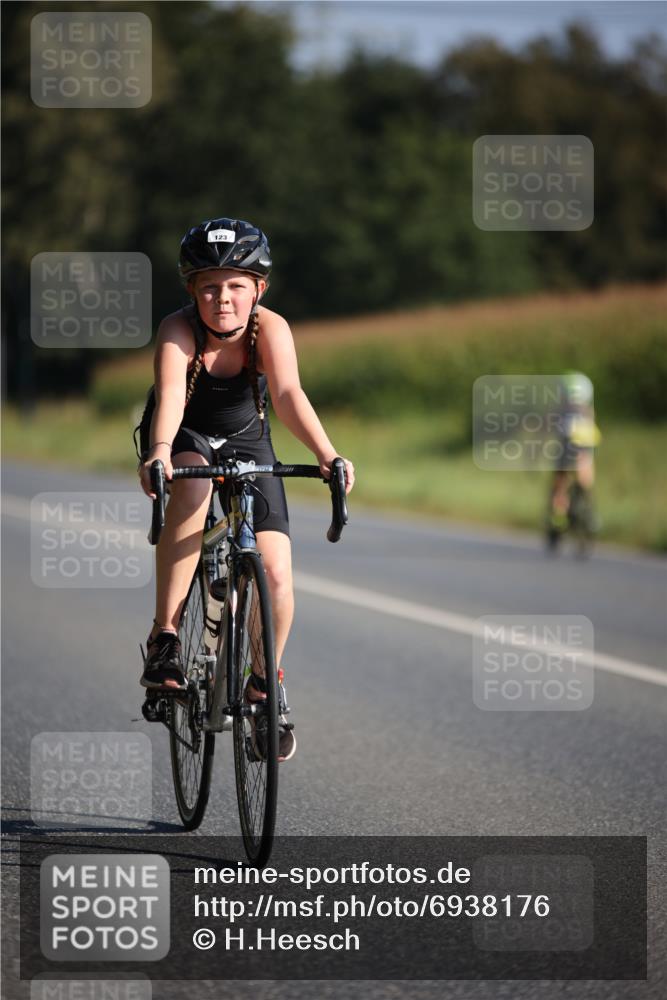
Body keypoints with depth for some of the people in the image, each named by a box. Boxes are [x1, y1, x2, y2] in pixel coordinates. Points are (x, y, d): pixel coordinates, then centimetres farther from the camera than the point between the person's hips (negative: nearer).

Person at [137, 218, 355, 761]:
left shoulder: (269, 328, -25)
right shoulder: (178, 330, -28)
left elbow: (288, 394, -39)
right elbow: (170, 394, -43)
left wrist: (327, 455, -55)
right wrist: (159, 451, -63)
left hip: (247, 443, 2)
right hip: (186, 440, -2)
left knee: (276, 576, -14)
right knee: (192, 486, -39)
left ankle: (263, 683, 13)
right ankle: (164, 636, -33)